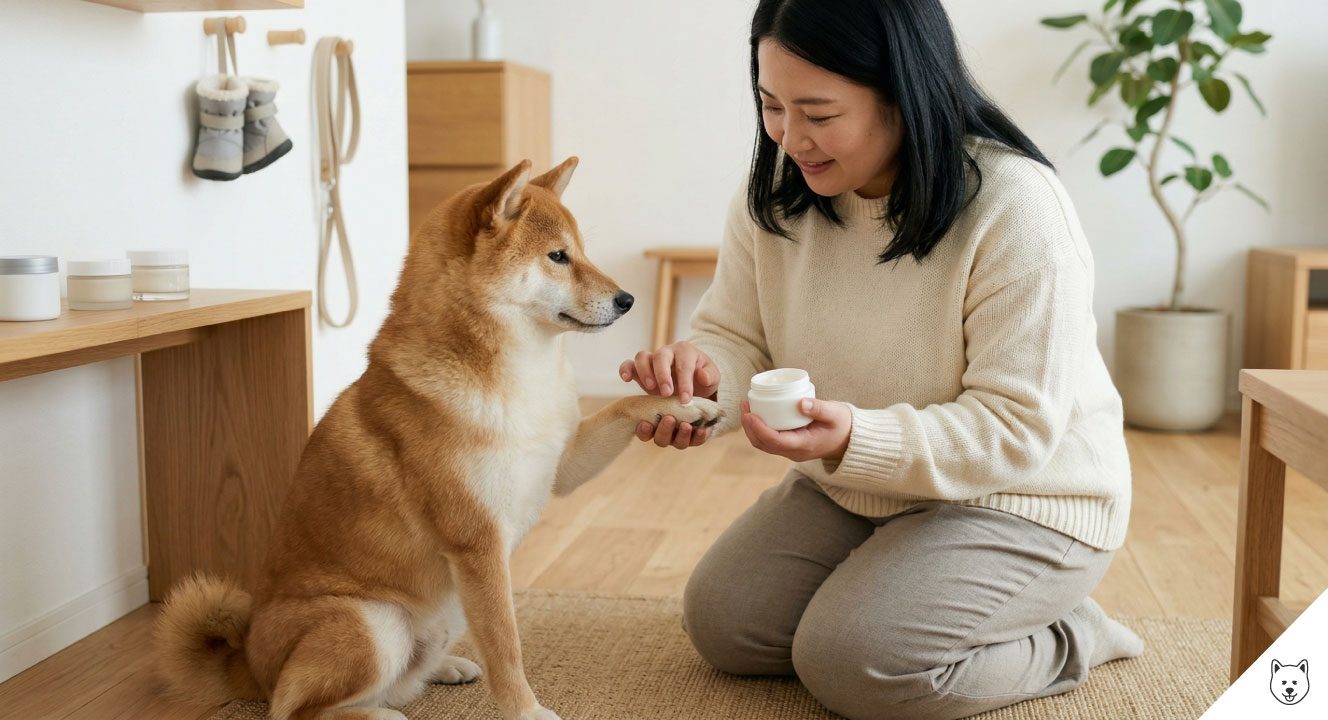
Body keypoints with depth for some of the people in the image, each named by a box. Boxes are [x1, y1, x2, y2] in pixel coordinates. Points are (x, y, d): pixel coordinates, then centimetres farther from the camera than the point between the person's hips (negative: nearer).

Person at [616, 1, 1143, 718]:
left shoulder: (1017, 208, -26)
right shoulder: (774, 191, -7)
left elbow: (1016, 428, -26)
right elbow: (737, 333, -1)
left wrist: (856, 439, -41)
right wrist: (703, 369, -27)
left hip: (1016, 494, -6)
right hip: (850, 484, 7)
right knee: (719, 624, -1)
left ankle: (1065, 638, 4)